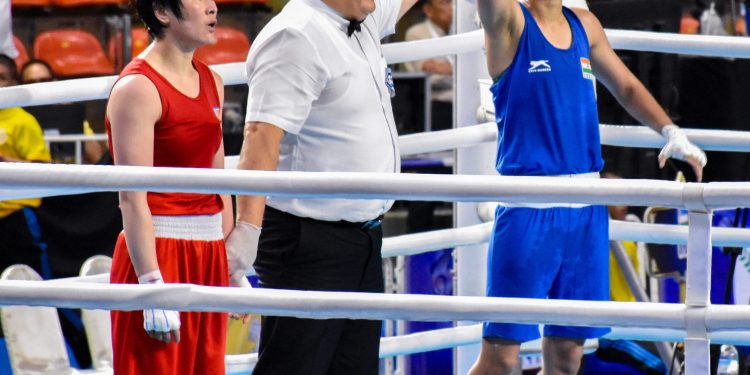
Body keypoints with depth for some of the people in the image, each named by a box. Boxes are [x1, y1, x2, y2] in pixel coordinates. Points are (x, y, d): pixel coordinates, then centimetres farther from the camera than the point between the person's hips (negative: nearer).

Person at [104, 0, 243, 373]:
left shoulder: (211, 83, 14)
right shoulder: (137, 89, -11)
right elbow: (133, 198, -16)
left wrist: (233, 265, 16)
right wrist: (153, 285, -21)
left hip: (209, 257, 8)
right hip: (157, 254, -8)